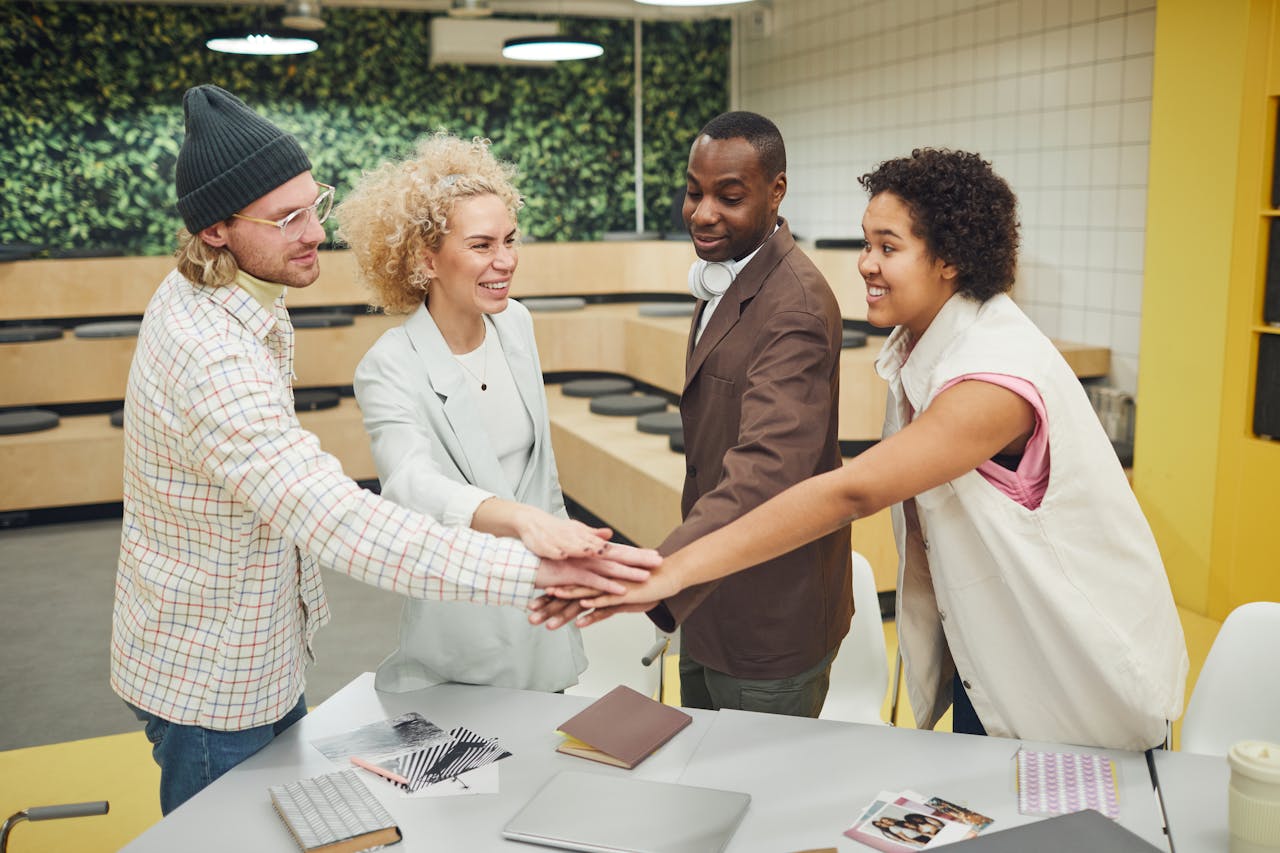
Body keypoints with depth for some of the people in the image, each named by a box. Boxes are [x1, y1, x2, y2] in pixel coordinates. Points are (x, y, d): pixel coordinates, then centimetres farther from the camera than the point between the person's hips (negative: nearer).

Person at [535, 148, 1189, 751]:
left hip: (1077, 672, -7)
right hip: (988, 648, 7)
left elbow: (852, 492, -39)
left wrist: (672, 571, -41)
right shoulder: (922, 343, -1)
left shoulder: (994, 376, -31)